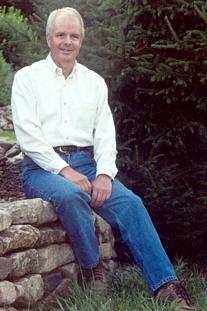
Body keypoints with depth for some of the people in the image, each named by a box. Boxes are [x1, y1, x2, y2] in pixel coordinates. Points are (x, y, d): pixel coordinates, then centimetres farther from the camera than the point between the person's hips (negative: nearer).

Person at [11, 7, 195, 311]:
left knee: (130, 202, -22)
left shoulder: (94, 81, 16)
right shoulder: (27, 77, 5)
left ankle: (166, 286, -27)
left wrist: (104, 173, -11)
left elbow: (105, 133, 8)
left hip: (86, 165, 3)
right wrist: (65, 171, -17)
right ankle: (93, 269, -15)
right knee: (70, 195, -37)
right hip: (43, 168, -3)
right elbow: (27, 134, -7)